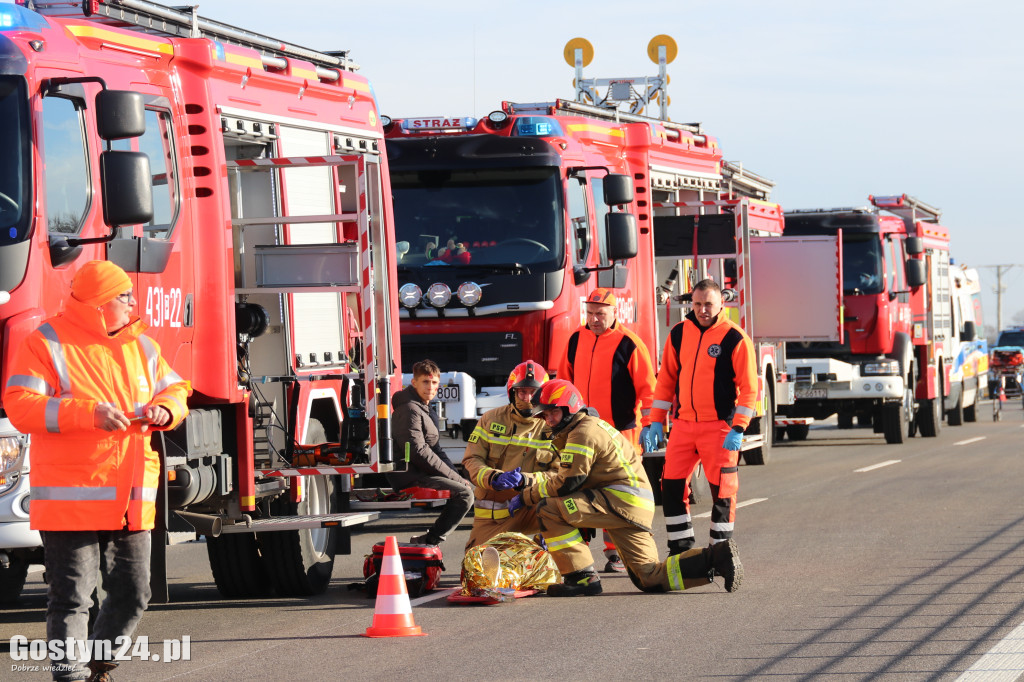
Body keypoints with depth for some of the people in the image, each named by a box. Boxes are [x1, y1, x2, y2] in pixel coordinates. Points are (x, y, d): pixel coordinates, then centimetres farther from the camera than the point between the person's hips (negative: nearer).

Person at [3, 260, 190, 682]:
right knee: (71, 597, -5)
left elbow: (174, 389, 23)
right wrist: (88, 413, -23)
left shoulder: (140, 346, 14)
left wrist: (166, 410, -2)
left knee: (132, 595, 9)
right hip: (71, 501, -6)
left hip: (131, 501, 6)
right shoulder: (48, 344, -5)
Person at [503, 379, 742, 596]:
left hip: (622, 498, -11)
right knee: (649, 579, 10)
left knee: (549, 509, -18)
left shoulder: (583, 433, -8)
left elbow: (567, 483, -13)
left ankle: (583, 578, -16)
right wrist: (526, 480, 13)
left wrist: (526, 497, -4)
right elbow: (563, 476, 24)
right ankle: (716, 558, 4)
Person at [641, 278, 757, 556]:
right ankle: (680, 549, 12)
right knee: (672, 485, 2)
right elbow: (666, 378, 15)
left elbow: (749, 387, -7)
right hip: (683, 424, 5)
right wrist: (656, 421, 10)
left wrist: (738, 429, -14)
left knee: (722, 491, -2)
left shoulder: (735, 338, -6)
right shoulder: (679, 334, 9)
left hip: (720, 426, -5)